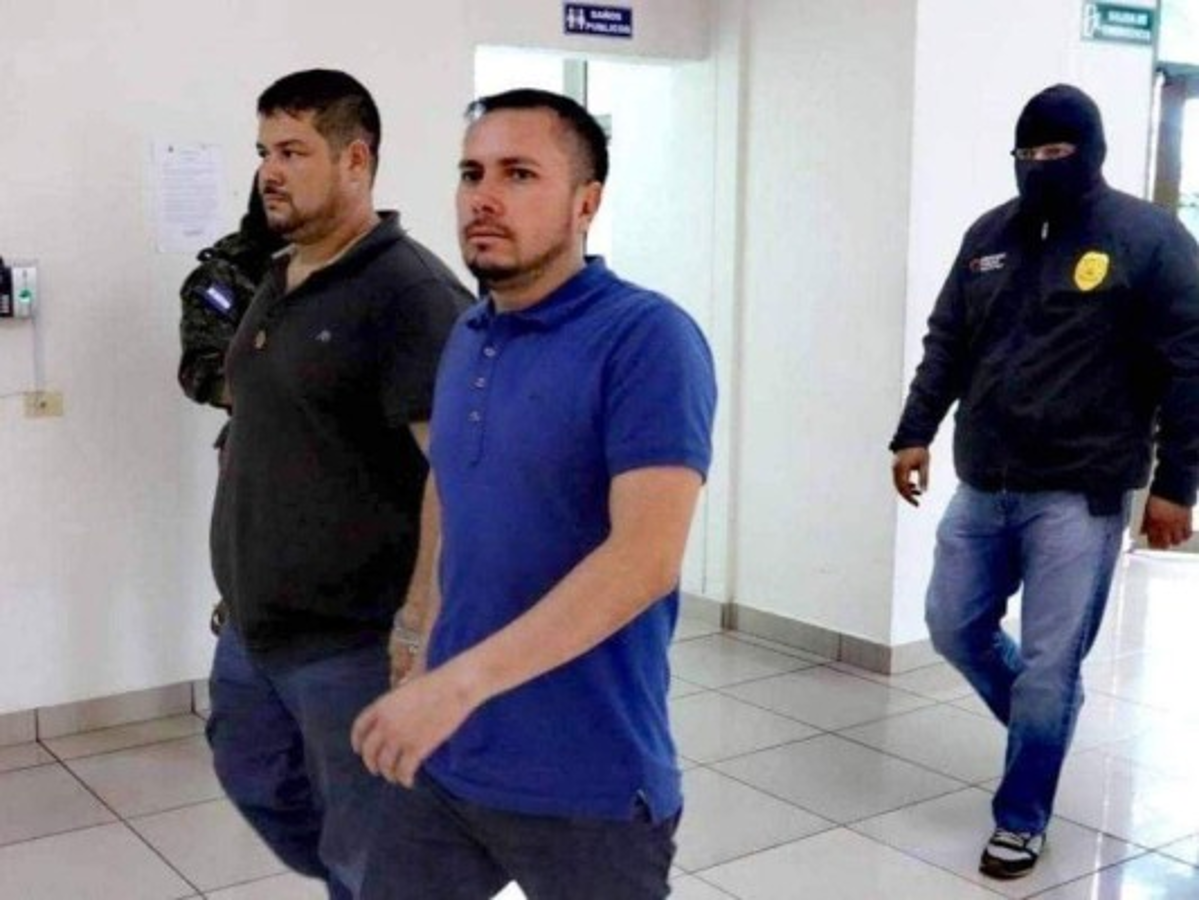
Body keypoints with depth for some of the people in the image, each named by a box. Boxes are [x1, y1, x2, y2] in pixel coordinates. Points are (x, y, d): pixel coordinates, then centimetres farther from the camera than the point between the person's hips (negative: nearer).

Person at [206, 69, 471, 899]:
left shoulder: (409, 292, -19)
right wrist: (244, 583, 19)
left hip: (352, 636, -9)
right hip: (254, 622, 9)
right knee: (257, 782, 24)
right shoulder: (280, 281, 10)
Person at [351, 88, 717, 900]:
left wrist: (459, 682, -28)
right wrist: (429, 661, 13)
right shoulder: (465, 340, 8)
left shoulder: (647, 339, -15)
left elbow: (646, 558, -25)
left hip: (588, 784, -6)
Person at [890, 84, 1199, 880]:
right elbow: (947, 344, 14)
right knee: (954, 625, 13)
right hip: (984, 486, 6)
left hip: (1079, 494, -6)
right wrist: (916, 433, 6)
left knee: (1049, 662, 0)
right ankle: (1048, 724, 40)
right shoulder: (990, 235, 9)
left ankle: (1020, 820, 19)